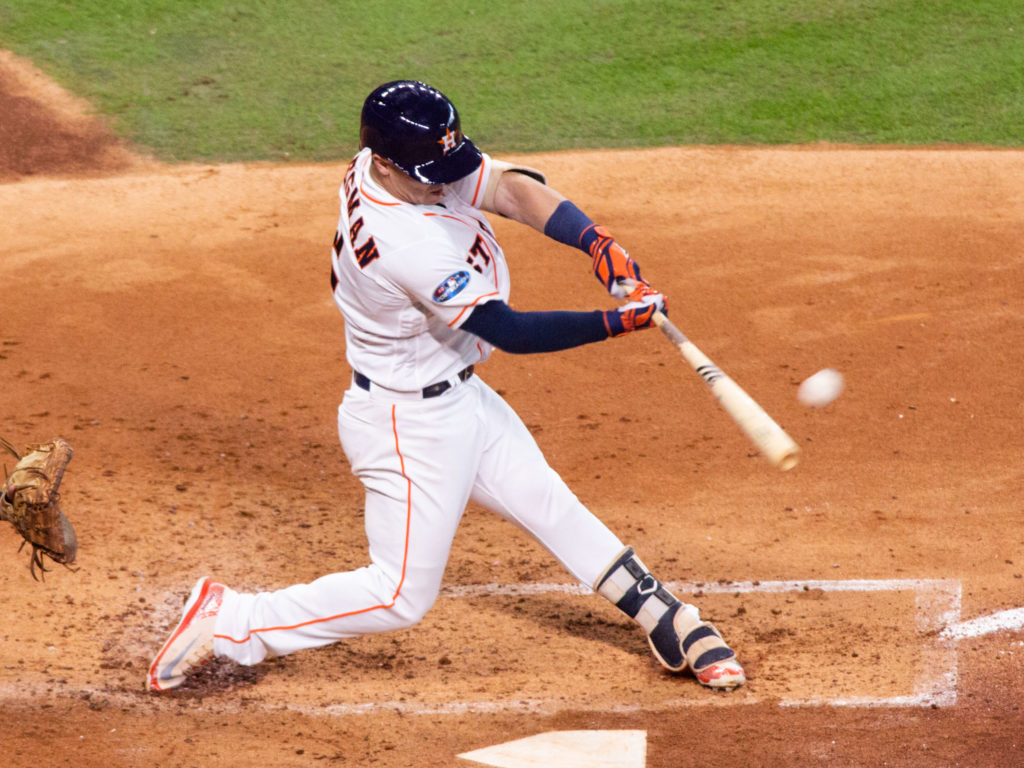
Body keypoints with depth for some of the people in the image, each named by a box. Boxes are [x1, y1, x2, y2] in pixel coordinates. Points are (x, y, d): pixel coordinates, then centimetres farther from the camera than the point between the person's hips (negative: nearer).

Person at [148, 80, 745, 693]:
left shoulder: (417, 164, -10)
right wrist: (618, 323, -28)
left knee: (548, 503, 17)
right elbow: (510, 331, -28)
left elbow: (513, 188, -17)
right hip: (409, 425, -9)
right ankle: (229, 624, 7)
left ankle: (670, 624, 29)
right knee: (402, 596, 0)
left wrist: (599, 243, -32)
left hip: (458, 396, 9)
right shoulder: (409, 245, -35)